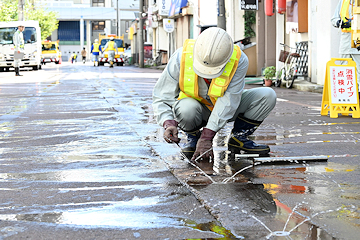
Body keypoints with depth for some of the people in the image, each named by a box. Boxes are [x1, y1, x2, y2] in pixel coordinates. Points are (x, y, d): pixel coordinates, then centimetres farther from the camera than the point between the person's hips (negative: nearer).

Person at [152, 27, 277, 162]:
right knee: (186, 108, -37)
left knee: (268, 95, -20)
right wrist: (169, 124, -39)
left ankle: (239, 137, 1)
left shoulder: (239, 61, -29)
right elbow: (161, 97, -20)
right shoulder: (181, 57, -27)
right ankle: (193, 137, -3)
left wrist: (207, 136, -37)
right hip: (198, 110, -1)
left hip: (226, 111, 1)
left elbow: (228, 101, -31)